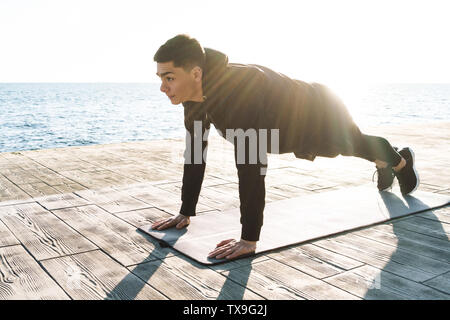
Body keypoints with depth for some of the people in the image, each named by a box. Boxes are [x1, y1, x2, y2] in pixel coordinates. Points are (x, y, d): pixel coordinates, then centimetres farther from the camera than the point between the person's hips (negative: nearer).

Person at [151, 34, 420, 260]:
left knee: (360, 145, 24)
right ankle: (384, 167, 67)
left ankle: (402, 161, 59)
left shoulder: (236, 88, -48)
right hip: (298, 124, 7)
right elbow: (195, 152, -13)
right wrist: (186, 212, -10)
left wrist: (249, 239, -47)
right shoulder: (194, 92, -22)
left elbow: (251, 165, -50)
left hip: (322, 115, -7)